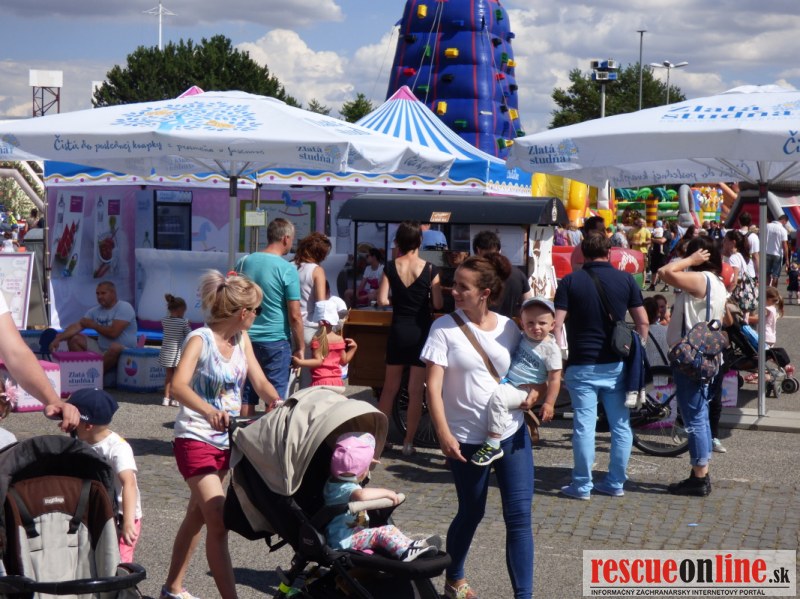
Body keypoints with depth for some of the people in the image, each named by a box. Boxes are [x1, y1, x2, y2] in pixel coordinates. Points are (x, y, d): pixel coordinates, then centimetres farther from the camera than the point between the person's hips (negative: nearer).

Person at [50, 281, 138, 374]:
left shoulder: (124, 307, -15)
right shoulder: (95, 311, 6)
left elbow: (113, 333, -25)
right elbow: (78, 325, -3)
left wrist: (93, 325, -9)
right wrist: (58, 339, -18)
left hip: (124, 352, -7)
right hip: (101, 350, 7)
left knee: (115, 347, -40)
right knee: (74, 339, -1)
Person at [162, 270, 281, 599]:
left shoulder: (241, 339, 3)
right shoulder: (200, 339, -19)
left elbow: (260, 383, 3)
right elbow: (178, 386, -33)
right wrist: (208, 411, -51)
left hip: (225, 440, 8)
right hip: (195, 440, -8)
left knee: (197, 517, 19)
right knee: (219, 522, -15)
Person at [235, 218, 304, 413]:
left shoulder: (244, 263, 5)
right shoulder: (287, 270, -11)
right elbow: (294, 315, -11)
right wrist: (300, 347, -1)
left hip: (246, 339, 5)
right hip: (276, 341, -5)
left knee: (246, 397, 10)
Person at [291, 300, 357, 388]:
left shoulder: (317, 339, -10)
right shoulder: (340, 339, 6)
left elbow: (318, 361, -17)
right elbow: (344, 361, 13)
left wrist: (300, 362, -22)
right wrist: (353, 348, 25)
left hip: (321, 381, -6)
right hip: (337, 381, 6)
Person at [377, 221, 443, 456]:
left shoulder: (391, 267, -3)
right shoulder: (430, 269, -9)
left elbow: (382, 300, -8)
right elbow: (437, 304, -10)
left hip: (398, 330, 2)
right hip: (421, 331, -2)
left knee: (389, 388, 15)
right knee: (416, 391, 3)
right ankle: (408, 442, 6)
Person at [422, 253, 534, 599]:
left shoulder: (509, 328, 3)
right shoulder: (445, 328, -6)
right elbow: (433, 386, -10)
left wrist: (531, 393, -7)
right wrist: (444, 435, -19)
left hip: (512, 433, 2)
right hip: (467, 438, -2)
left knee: (519, 515, -1)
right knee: (471, 513, 13)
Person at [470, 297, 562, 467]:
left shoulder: (551, 349, -13)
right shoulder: (523, 337, 6)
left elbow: (554, 379, -12)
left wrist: (549, 404, -14)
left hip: (523, 389, -9)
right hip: (506, 381, 9)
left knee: (498, 397, -34)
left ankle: (493, 445, -31)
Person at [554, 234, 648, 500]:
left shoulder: (570, 281, -2)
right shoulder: (625, 279, 2)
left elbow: (557, 324, -7)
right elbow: (642, 322, 2)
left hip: (582, 365, -2)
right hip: (616, 364, 2)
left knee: (584, 425, 2)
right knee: (621, 424, 11)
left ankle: (582, 486, 6)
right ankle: (616, 483, 16)